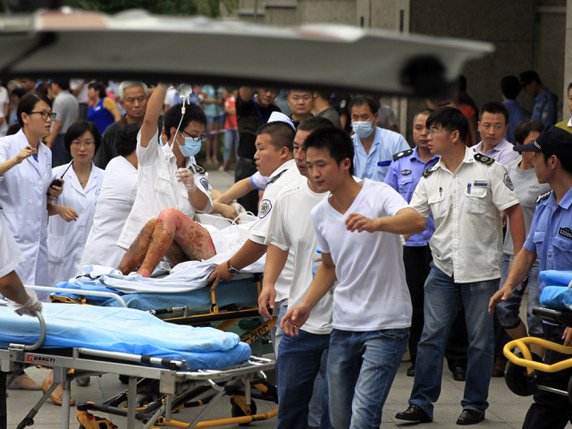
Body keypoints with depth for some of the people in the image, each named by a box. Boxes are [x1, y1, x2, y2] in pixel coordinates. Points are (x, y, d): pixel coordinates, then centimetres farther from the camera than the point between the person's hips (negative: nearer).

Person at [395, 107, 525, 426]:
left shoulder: (488, 169, -6)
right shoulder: (430, 178, 6)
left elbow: (514, 210, -5)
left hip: (482, 269, -4)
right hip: (443, 268, 4)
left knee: (480, 341, 5)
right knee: (431, 336, 0)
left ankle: (475, 405, 15)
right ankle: (422, 403, 5)